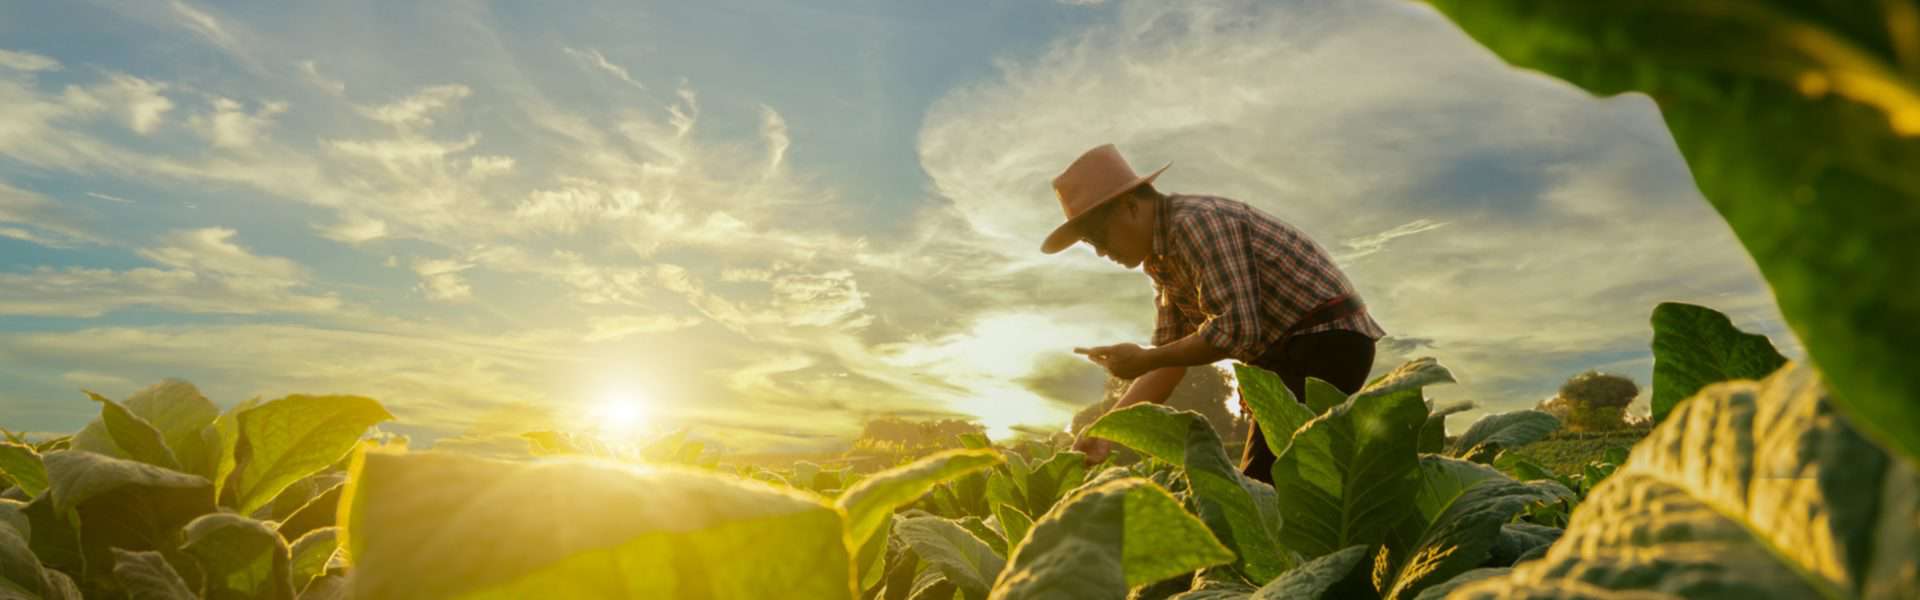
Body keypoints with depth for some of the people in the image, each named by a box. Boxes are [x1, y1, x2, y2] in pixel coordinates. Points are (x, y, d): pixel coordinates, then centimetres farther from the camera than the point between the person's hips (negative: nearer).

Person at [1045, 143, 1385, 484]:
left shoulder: (1197, 222, -20)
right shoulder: (1163, 258, 9)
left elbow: (1236, 330, -26)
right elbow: (1170, 360, 8)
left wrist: (1142, 359, -16)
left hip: (1326, 339, -10)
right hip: (1288, 350, 10)